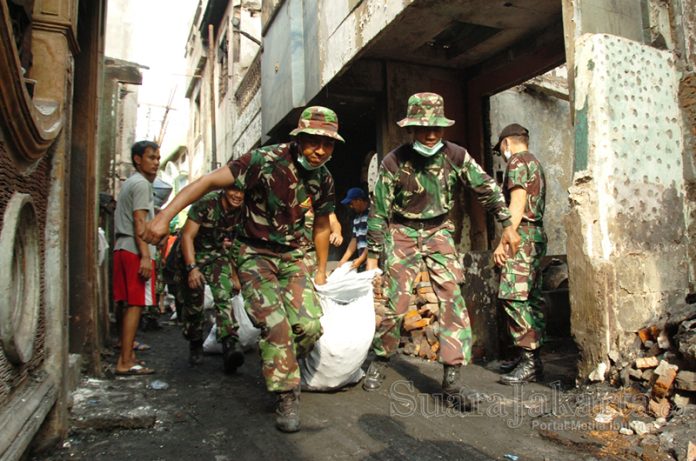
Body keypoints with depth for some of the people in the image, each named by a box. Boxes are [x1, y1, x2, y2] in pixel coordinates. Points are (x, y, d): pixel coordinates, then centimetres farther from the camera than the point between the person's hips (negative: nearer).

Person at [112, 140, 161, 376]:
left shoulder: (130, 183, 24)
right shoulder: (141, 183, -7)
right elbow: (139, 222, -17)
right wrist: (146, 255, -21)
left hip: (123, 249, 10)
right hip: (136, 250, -10)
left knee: (130, 304, 14)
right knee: (135, 304, -10)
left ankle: (126, 353, 22)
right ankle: (125, 361, -10)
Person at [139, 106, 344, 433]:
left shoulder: (323, 180, -1)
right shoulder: (265, 160, -20)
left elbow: (321, 226, 13)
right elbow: (209, 182, -25)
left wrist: (321, 270, 19)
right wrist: (164, 217, -34)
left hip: (293, 255, 5)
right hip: (255, 253, -4)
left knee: (310, 325, -9)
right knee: (275, 324, -18)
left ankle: (275, 367, 20)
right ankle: (287, 397, -1)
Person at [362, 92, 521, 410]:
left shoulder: (455, 155, -7)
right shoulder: (394, 162, -14)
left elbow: (486, 188, 4)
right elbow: (379, 210, -9)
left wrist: (507, 224, 3)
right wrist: (372, 256, -8)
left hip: (438, 231, 2)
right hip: (403, 233, -2)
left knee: (452, 298, -10)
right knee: (395, 304, -3)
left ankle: (452, 379, -4)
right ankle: (379, 363, 22)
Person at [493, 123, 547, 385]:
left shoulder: (517, 161, -5)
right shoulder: (535, 163, 25)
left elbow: (517, 204, -16)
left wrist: (504, 241, -20)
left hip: (522, 236, -10)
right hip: (537, 236, 11)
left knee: (513, 297, -13)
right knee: (531, 299, 10)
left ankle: (530, 361, -13)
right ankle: (529, 356, 16)